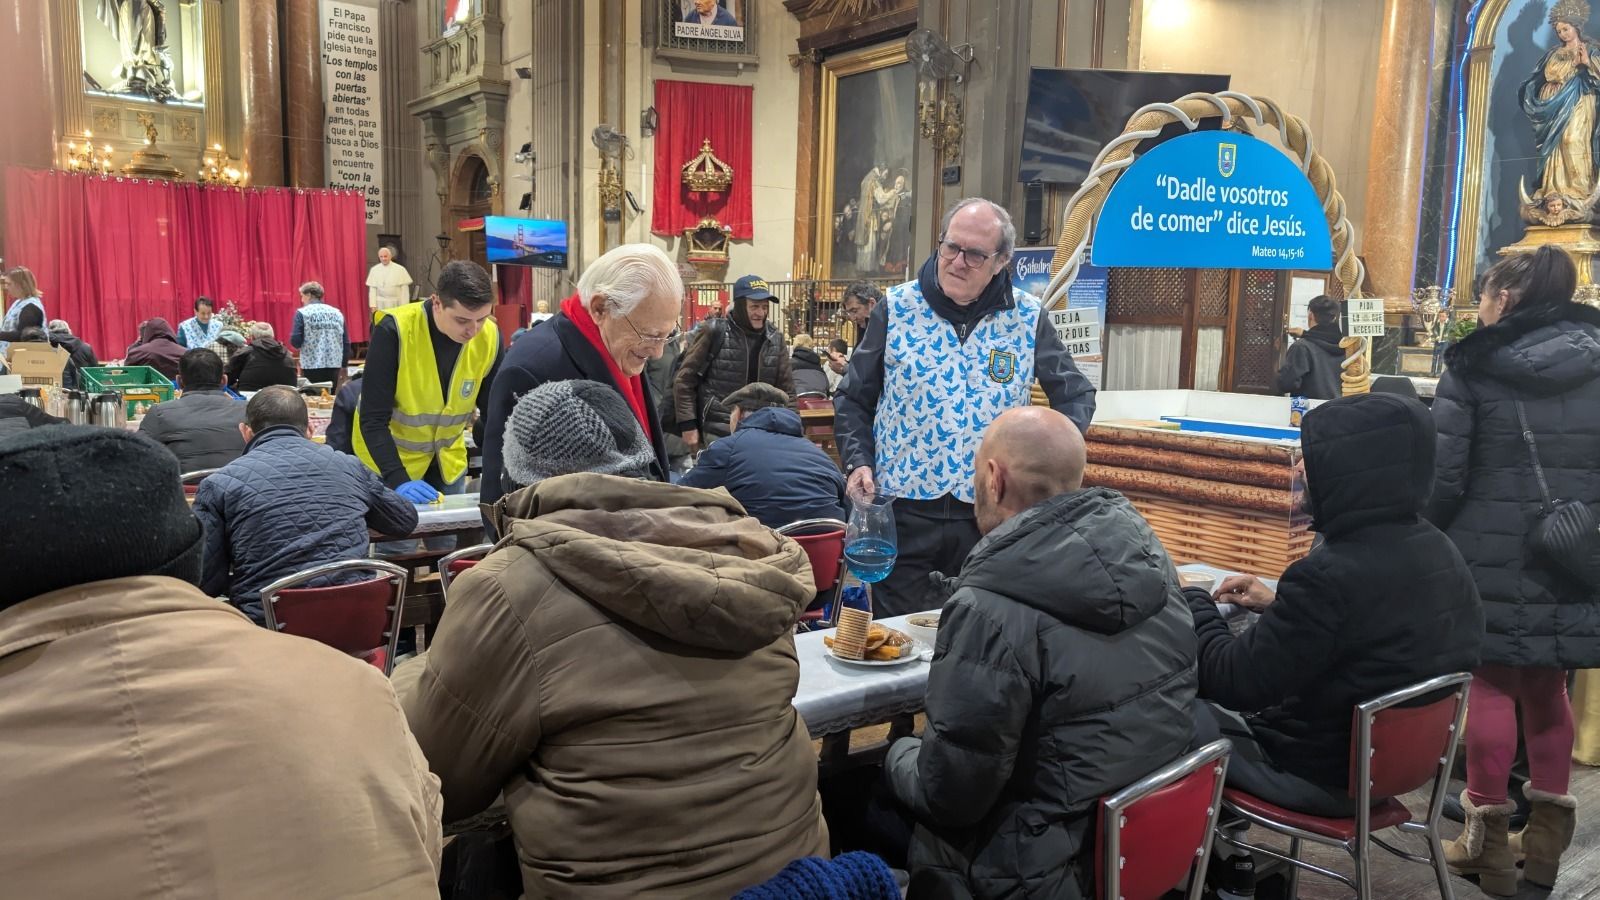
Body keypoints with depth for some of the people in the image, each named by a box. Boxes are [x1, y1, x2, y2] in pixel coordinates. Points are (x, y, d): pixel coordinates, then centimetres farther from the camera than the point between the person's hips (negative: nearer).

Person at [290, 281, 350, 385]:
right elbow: (346, 342, 8)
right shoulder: (337, 313, 9)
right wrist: (343, 365, 15)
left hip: (312, 366, -3)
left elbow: (296, 342, -7)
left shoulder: (302, 313, -2)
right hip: (334, 365, 3)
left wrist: (292, 338, 15)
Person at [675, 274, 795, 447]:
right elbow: (685, 380, -4)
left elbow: (786, 389, 12)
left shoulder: (775, 338, 5)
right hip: (721, 435, -4)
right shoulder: (715, 334, -8)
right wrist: (688, 425, -8)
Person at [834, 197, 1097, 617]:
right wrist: (858, 463, -6)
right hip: (903, 509, 0)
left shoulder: (1027, 318, 1)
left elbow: (1077, 395, 11)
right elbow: (853, 399, 8)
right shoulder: (897, 309, 0)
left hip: (988, 515, 1)